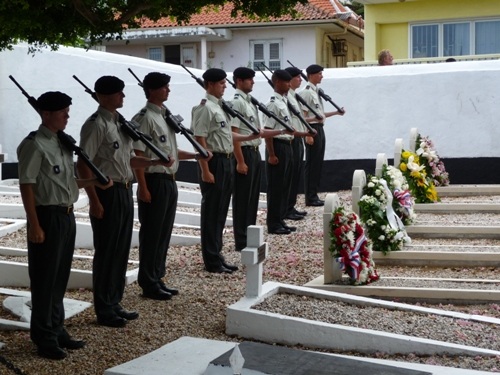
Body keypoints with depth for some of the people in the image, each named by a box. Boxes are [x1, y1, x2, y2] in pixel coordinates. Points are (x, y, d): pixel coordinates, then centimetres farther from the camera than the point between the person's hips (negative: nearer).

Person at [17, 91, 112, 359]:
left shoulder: (63, 143, 12)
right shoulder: (34, 145, -13)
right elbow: (27, 186, -16)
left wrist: (95, 182, 9)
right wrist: (35, 225, -20)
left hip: (66, 215, 8)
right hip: (48, 216, -8)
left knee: (60, 277, 15)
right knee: (45, 278, 0)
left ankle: (57, 330, 27)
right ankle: (44, 338, 9)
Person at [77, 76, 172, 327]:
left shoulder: (120, 122, 13)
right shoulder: (96, 125, -14)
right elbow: (83, 165, -17)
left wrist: (158, 162, 5)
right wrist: (95, 200, -20)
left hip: (125, 191, 9)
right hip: (107, 193, -9)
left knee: (121, 250, 13)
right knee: (106, 252, -1)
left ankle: (115, 304, 24)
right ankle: (104, 311, 9)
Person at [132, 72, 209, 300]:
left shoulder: (165, 116, 14)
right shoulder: (145, 118, -13)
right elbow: (137, 155, -17)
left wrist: (195, 155, 8)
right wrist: (143, 187, -21)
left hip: (169, 181, 9)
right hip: (154, 182, -9)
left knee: (164, 233, 13)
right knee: (151, 234, -1)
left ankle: (157, 279, 22)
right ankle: (149, 284, 7)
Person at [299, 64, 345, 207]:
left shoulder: (316, 91, 15)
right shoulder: (307, 92, -13)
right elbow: (304, 115, -17)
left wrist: (336, 112, 13)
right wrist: (308, 134, -21)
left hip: (320, 129, 9)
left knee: (318, 163, 11)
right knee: (312, 164, -4)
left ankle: (314, 195, 17)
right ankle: (310, 197, 1)